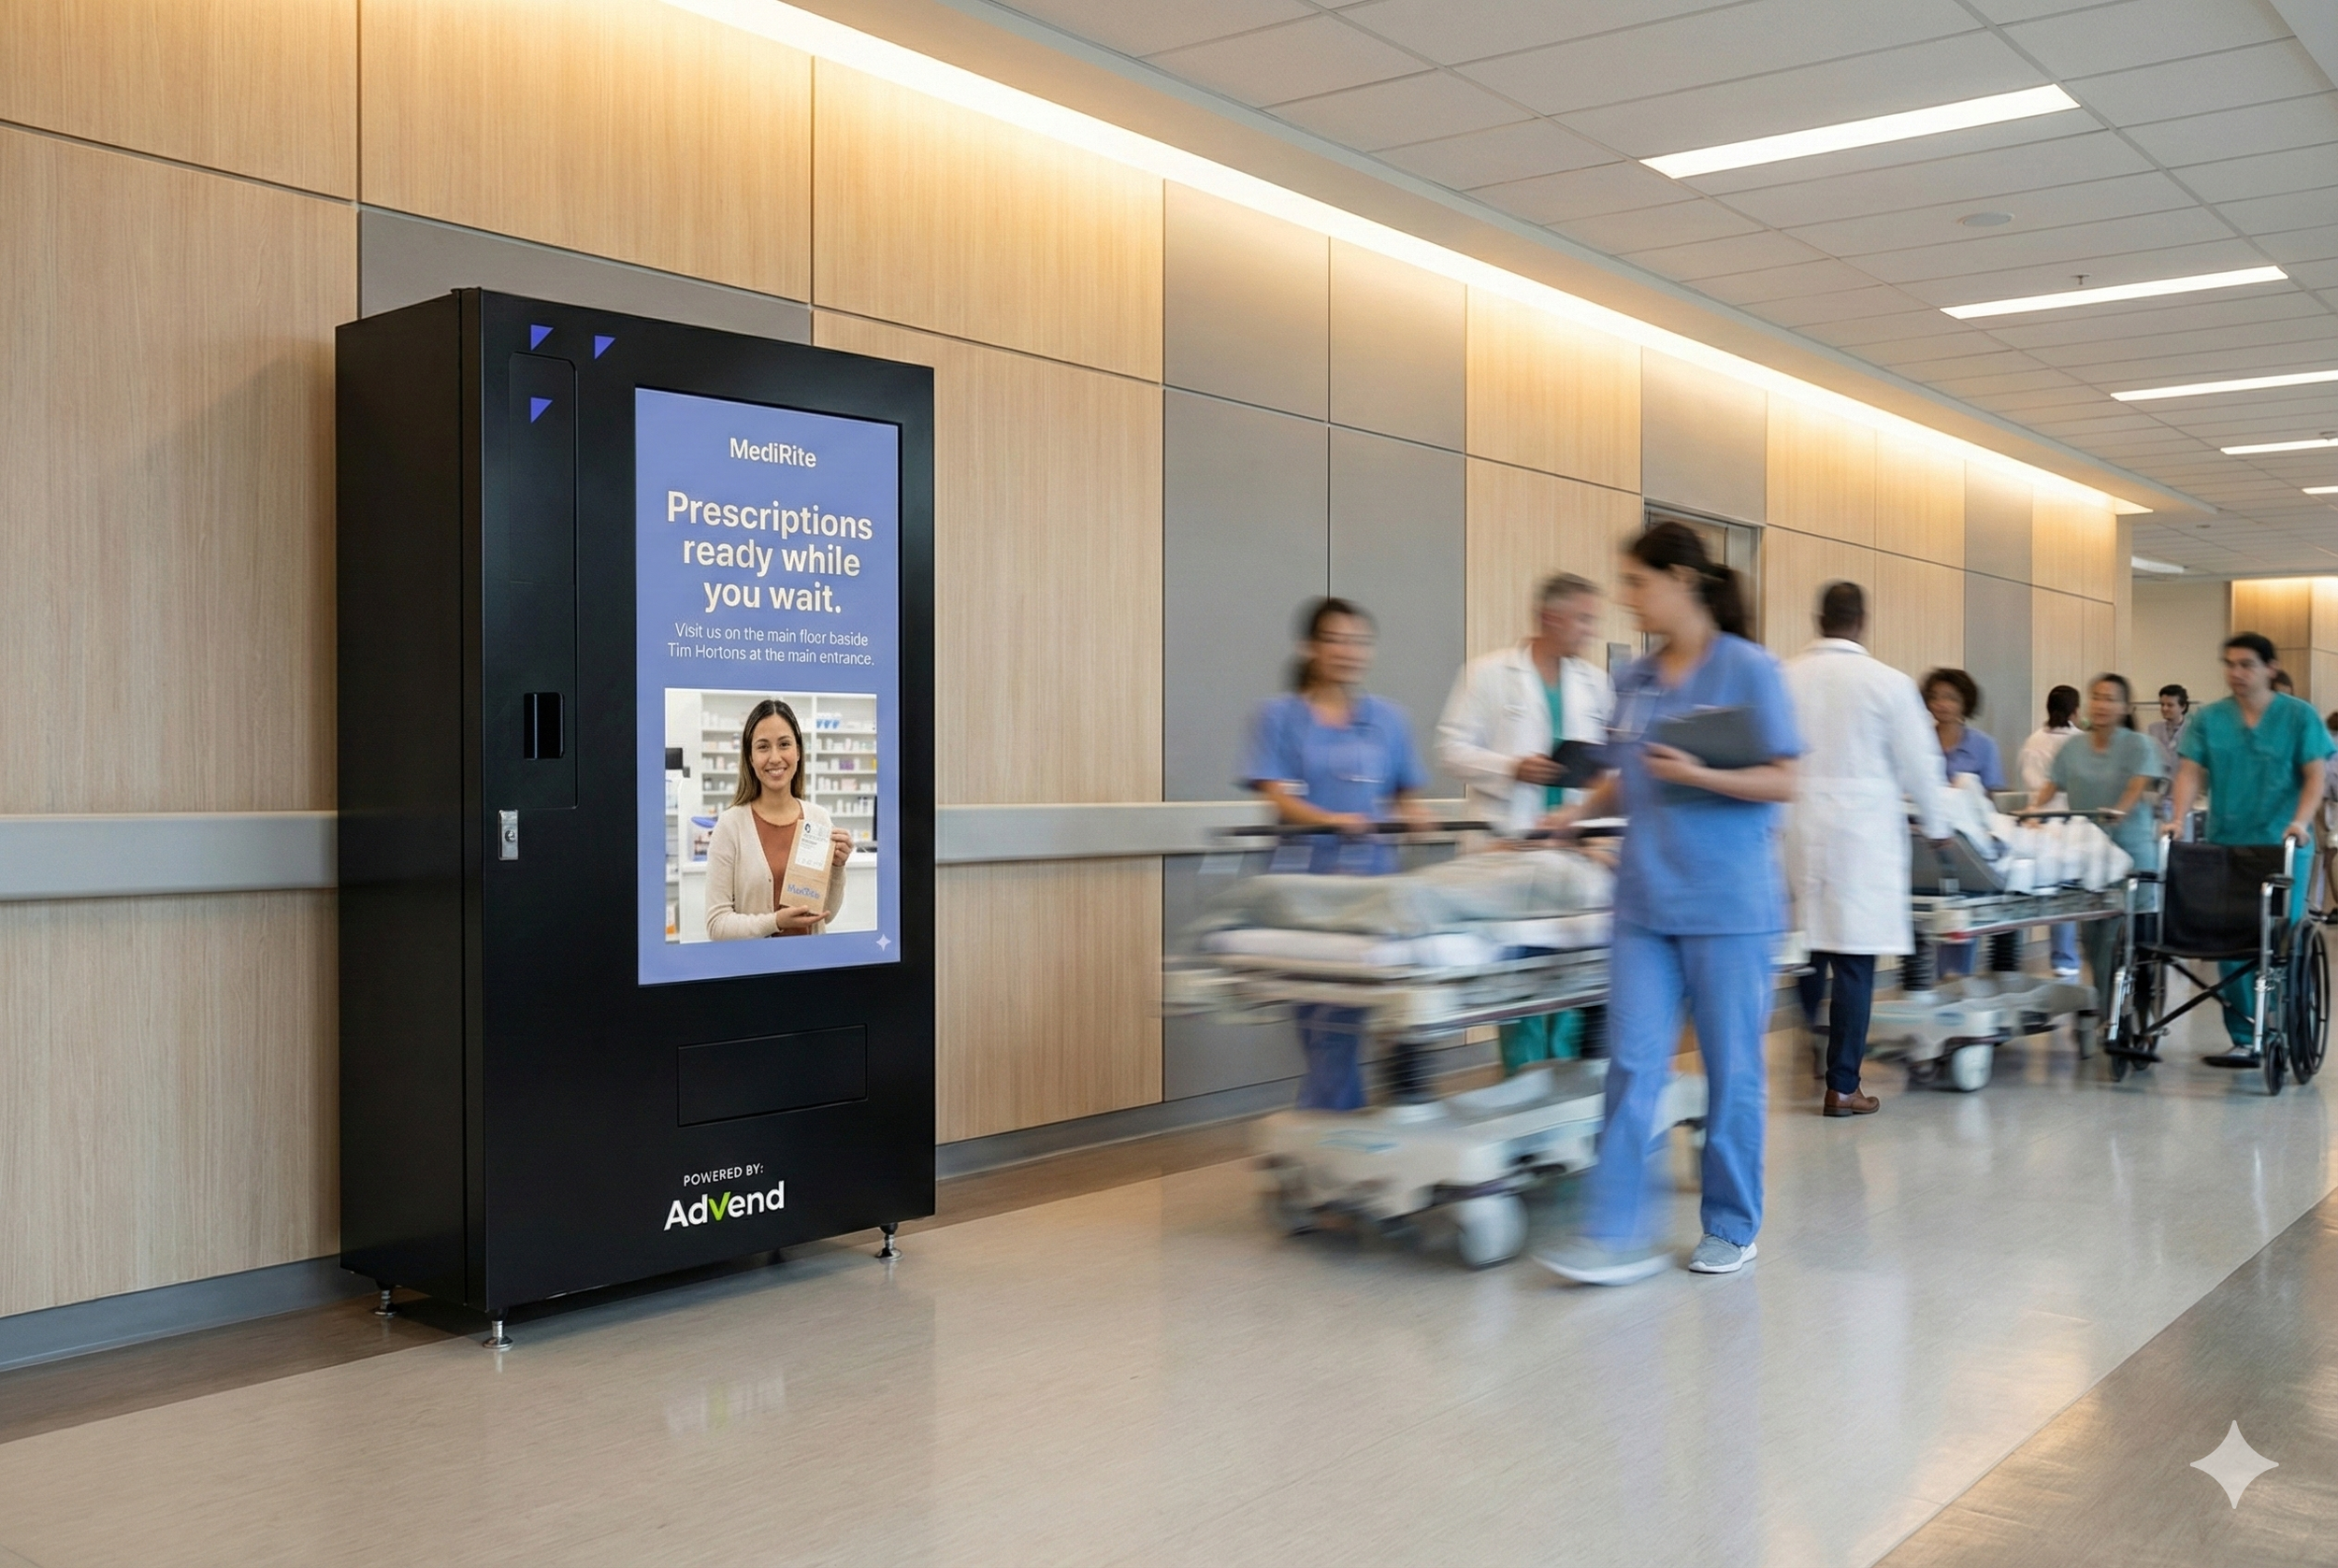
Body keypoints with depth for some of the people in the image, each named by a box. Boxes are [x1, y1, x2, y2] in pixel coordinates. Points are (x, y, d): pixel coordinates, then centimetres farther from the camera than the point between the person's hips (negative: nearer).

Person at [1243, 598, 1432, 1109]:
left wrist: (1414, 815, -6)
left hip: (1370, 879, 2)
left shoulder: (1388, 718, 14)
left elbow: (1405, 794, 18)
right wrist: (1332, 820, -25)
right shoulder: (1279, 715, 5)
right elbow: (1278, 796, -6)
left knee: (1340, 1016, -4)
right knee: (1317, 1013, 1)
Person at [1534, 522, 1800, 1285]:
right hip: (1645, 899, 5)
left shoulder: (1750, 670, -6)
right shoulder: (1635, 680, 10)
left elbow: (1782, 782, -7)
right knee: (1633, 1063, -1)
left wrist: (1699, 775, -20)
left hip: (1728, 901, -5)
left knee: (1732, 1068, 6)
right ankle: (1617, 1234, 0)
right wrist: (1579, 811, 4)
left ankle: (1731, 1229, 20)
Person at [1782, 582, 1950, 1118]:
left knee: (1805, 957, 13)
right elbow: (1919, 764, 0)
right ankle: (1841, 1087, 4)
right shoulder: (1888, 683, -6)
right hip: (1861, 835, -3)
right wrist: (1936, 827, 15)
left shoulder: (1785, 677, 0)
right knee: (1854, 964, 1)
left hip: (1798, 831, 3)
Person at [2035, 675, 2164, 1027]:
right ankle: (2104, 1006, 19)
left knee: (2116, 935, -8)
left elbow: (2138, 787, -14)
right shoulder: (2072, 748, 11)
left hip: (2129, 849, -4)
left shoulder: (2138, 746, -1)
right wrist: (2033, 807, -14)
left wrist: (2119, 812, -33)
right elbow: (2049, 785, 5)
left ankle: (2107, 1012, 0)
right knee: (2091, 933, 6)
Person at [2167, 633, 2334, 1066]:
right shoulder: (2208, 719, 8)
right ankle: (2244, 1039, 7)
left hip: (2281, 846, -2)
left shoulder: (2299, 717, 3)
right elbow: (2191, 773, 2)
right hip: (2225, 844, 2)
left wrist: (2300, 821, -19)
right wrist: (2179, 819, -14)